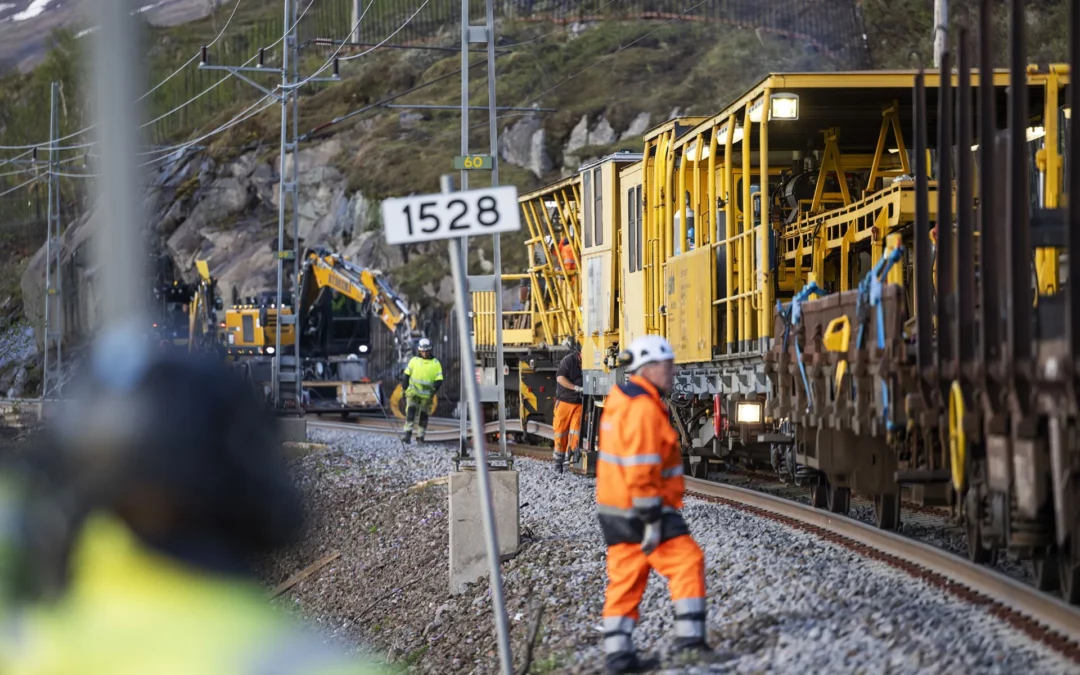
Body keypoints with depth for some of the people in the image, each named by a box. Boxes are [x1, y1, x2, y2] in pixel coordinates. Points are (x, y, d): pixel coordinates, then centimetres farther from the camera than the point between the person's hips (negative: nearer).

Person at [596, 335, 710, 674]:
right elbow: (641, 471, -24)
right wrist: (652, 521, -22)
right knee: (687, 563, -1)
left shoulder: (620, 398, 12)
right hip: (642, 508, -9)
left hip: (614, 506, 9)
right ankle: (689, 636, -4)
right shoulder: (643, 409, -20)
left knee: (625, 578, 10)